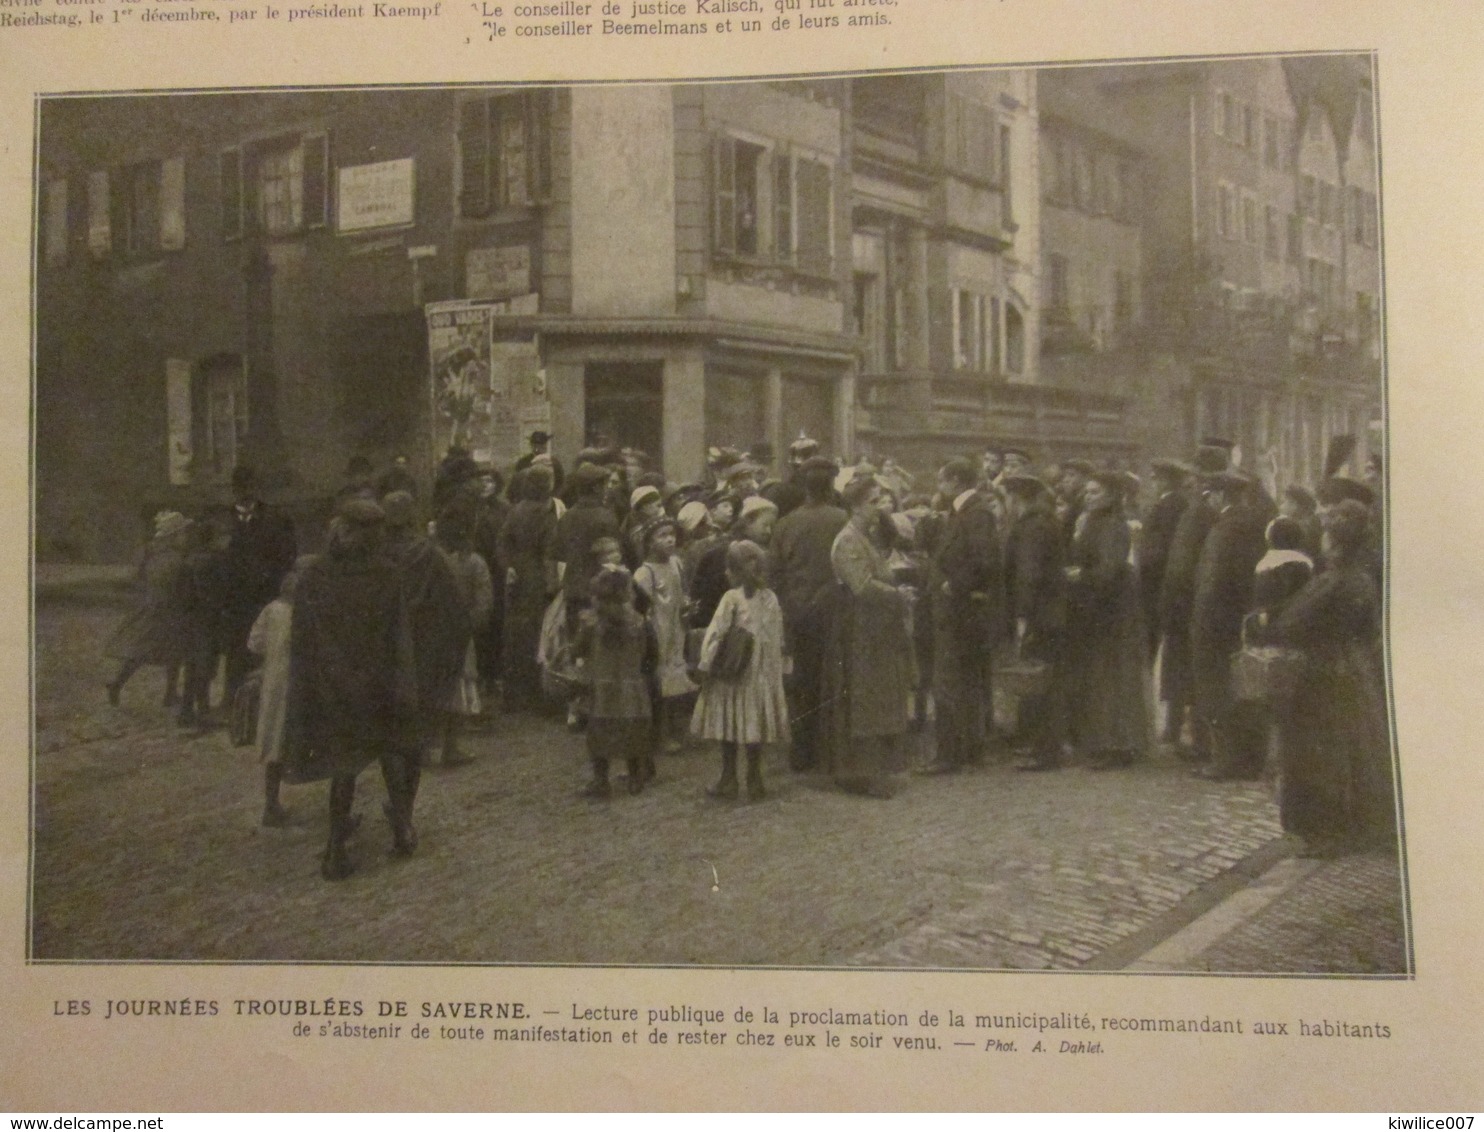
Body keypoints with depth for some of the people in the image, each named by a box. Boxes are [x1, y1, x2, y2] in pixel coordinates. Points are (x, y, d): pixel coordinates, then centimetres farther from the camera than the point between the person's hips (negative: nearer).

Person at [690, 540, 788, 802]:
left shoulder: (732, 598, -12)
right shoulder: (770, 597, 1)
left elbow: (715, 633, -13)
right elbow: (778, 636, 6)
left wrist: (706, 666, -7)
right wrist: (776, 666, 14)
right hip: (763, 671, 4)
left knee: (729, 722, 7)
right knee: (755, 721, 8)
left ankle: (728, 782, 12)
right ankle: (754, 782, 13)